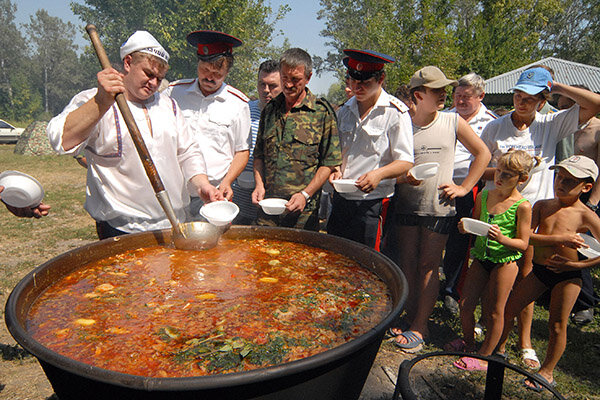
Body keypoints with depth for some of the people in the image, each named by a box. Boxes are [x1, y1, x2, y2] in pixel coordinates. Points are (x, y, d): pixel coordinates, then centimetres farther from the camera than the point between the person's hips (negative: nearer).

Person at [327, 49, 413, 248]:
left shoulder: (395, 112, -7)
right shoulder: (344, 111, 11)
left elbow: (406, 162, -9)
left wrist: (378, 174, -27)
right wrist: (335, 168, -2)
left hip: (372, 203, -5)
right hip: (340, 200, 6)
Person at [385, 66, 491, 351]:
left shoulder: (453, 122, 0)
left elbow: (482, 153, 9)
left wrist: (464, 188, 1)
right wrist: (403, 178, -17)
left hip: (438, 207, -1)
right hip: (406, 205, 2)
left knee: (428, 266, 4)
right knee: (407, 263, 9)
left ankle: (420, 327, 14)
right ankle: (411, 317, 25)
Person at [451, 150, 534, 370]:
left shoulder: (522, 206, -12)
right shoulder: (483, 197, 2)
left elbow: (523, 244, -10)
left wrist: (502, 239, -28)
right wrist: (466, 228, -8)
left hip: (505, 261, -5)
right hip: (481, 257, 5)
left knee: (494, 312, 6)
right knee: (465, 304, 9)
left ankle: (484, 356, 23)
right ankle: (468, 342, 34)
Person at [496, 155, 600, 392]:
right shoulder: (542, 206, -2)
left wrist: (575, 265, -16)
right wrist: (558, 239, -25)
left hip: (567, 276, -4)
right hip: (539, 270, 4)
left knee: (557, 325, 3)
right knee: (508, 309, 9)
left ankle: (547, 373, 23)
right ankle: (499, 349, 32)